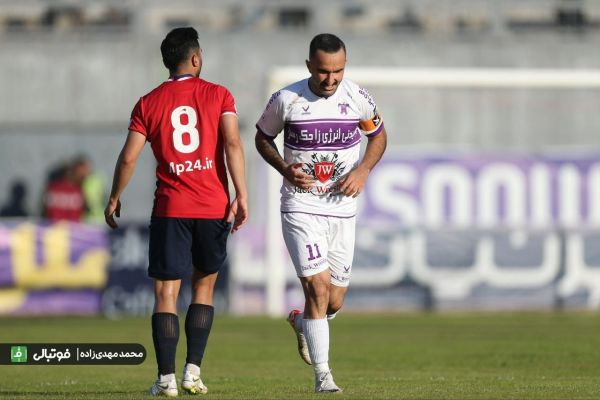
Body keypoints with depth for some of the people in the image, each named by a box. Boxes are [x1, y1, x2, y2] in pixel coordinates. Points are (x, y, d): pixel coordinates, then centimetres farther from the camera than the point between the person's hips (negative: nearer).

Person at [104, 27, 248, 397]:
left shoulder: (149, 103, 4)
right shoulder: (218, 95, 2)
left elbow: (128, 158, 2)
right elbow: (232, 144, -10)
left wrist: (115, 198, 15)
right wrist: (242, 195, -11)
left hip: (170, 209, 0)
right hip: (214, 207, 0)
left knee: (166, 293, 1)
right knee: (204, 286, 16)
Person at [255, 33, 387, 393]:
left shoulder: (357, 98, -4)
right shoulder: (286, 100, -9)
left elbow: (379, 134, 13)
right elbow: (263, 137, 8)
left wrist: (363, 170, -5)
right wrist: (284, 167, -11)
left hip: (343, 210, 3)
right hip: (301, 208, -3)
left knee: (334, 302, 7)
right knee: (318, 288, -17)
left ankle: (301, 323, 43)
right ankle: (323, 376, -10)